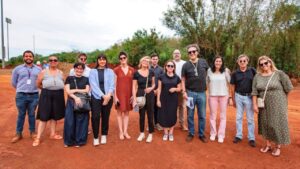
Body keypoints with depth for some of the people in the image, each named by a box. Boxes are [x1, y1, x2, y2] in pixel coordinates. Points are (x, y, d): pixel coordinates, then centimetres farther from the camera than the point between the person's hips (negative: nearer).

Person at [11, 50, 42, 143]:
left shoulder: (38, 69, 3)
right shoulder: (17, 69, 3)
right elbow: (13, 82, 12)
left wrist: (33, 88, 10)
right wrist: (21, 89, 15)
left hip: (34, 95, 0)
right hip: (21, 95, 0)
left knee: (32, 114, 9)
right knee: (21, 115, 8)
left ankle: (32, 132, 22)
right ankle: (18, 134, 20)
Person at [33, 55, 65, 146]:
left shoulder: (61, 73, 8)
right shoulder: (43, 72, 1)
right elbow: (38, 84, 4)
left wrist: (56, 89, 2)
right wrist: (47, 88, 8)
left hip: (58, 95, 3)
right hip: (46, 95, -3)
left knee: (54, 116, 12)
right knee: (43, 116, -3)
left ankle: (53, 134, 25)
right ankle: (38, 138, 4)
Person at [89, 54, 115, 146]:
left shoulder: (110, 71, 8)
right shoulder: (93, 71, 5)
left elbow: (112, 85, 0)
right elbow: (93, 85, -5)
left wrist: (108, 95, -16)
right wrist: (103, 96, -15)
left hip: (108, 97, 1)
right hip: (96, 97, -1)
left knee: (105, 117, 7)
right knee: (95, 116, -8)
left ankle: (104, 136, 23)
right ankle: (96, 137, 8)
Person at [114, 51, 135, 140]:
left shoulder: (132, 70, 5)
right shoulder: (116, 70, -3)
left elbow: (133, 84, 7)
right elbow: (114, 84, -4)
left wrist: (133, 95, 2)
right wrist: (115, 96, -9)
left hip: (129, 94, 3)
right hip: (119, 93, -2)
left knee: (127, 112, 9)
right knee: (120, 112, 4)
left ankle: (125, 131, 19)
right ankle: (121, 132, 14)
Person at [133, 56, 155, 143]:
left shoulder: (151, 72, 1)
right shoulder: (136, 73, -3)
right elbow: (134, 87, -2)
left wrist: (151, 88, -11)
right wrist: (134, 99, -9)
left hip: (150, 95, 1)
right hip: (140, 95, 0)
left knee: (150, 114, 6)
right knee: (141, 115, 10)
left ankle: (150, 134, 21)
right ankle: (142, 133, 27)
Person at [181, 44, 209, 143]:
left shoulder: (204, 62, 1)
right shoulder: (186, 65, -2)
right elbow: (183, 79, 3)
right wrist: (184, 92, -5)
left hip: (202, 93, 1)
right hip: (190, 93, -1)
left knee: (202, 116, 9)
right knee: (190, 115, 9)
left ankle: (201, 134, 25)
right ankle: (191, 133, 24)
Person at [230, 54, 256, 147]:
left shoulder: (252, 71, -3)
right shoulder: (235, 73, 0)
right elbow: (233, 87, 5)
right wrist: (233, 100, 8)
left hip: (249, 97, -1)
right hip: (239, 96, 1)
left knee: (250, 118, 7)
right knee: (239, 117, 10)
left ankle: (251, 138, 18)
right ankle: (239, 136, 22)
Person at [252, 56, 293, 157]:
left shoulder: (279, 74, -8)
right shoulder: (257, 76, 0)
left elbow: (288, 88, -2)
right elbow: (254, 92, -2)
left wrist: (281, 98, 7)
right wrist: (255, 104, -6)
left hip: (277, 104, -3)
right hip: (264, 105, 3)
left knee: (277, 124, 3)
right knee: (265, 124, 10)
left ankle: (278, 147, 20)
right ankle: (268, 145, 26)